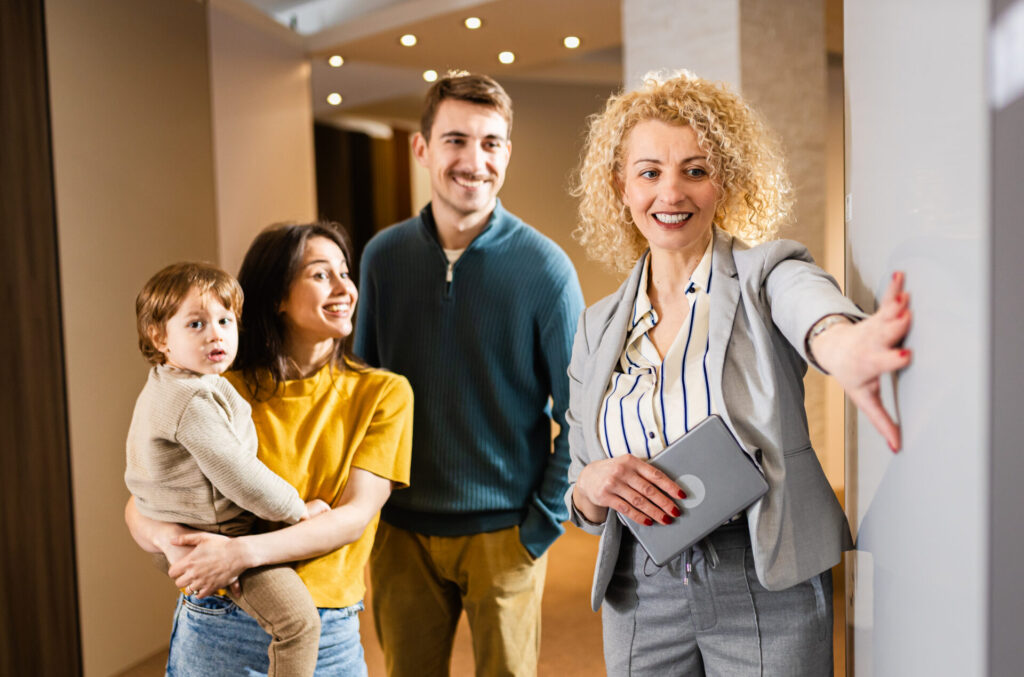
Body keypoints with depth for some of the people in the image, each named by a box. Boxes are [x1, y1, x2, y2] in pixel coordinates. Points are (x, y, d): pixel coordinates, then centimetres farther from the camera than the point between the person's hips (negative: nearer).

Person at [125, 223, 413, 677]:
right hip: (212, 633, 1)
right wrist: (169, 537, -20)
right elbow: (139, 506, 2)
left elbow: (355, 517, -11)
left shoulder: (383, 393, -2)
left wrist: (244, 552, -22)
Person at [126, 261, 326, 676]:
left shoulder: (165, 387, 9)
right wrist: (295, 508, -14)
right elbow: (234, 475, -26)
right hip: (215, 539, -11)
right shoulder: (193, 401, -25)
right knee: (298, 620, -21)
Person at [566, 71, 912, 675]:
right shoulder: (599, 328, 5)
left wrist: (845, 346, -56)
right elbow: (584, 508, 9)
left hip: (766, 592, -3)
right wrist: (593, 486, -15)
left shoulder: (767, 273, -6)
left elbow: (813, 309, -33)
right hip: (641, 596, 4)